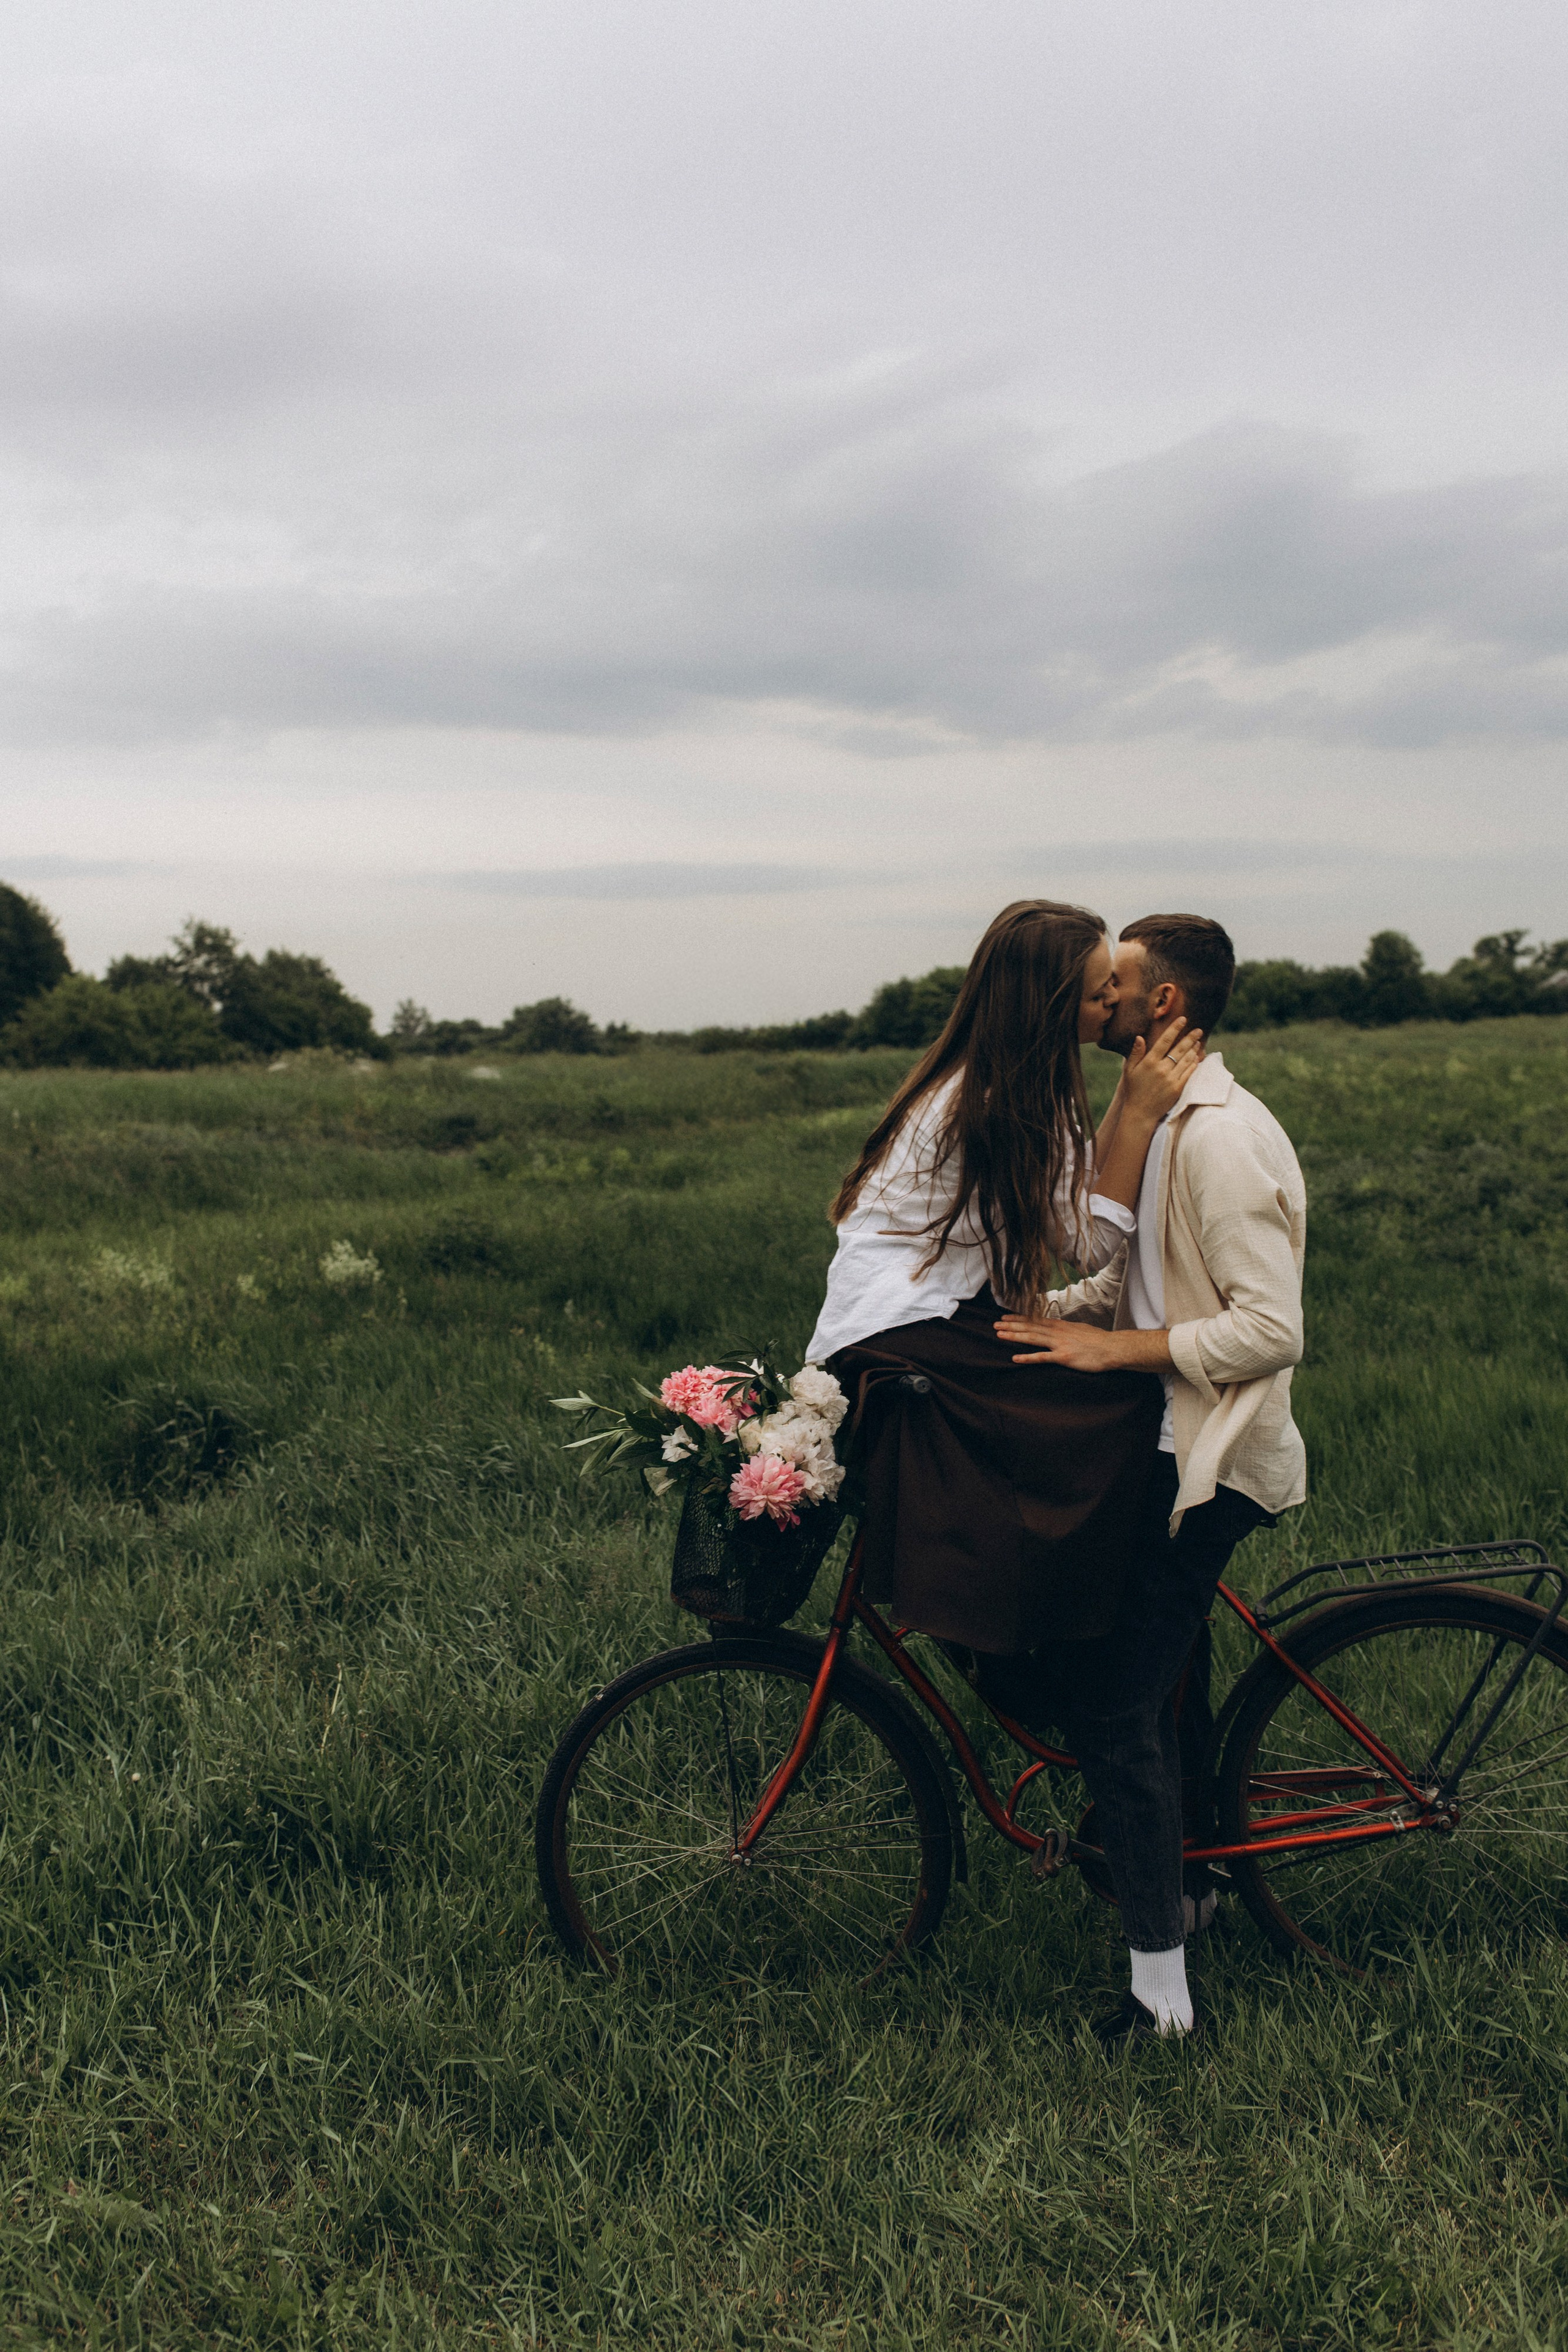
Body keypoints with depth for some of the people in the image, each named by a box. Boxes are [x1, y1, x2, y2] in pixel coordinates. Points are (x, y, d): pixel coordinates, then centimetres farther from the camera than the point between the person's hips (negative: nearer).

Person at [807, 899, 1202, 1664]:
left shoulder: (1000, 1081, 10)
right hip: (899, 1346, -10)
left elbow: (1080, 1204, 10)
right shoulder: (993, 1105, -19)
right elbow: (1091, 1243, -15)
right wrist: (1139, 1112, -16)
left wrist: (1138, 1097, 3)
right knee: (1123, 1402, -19)